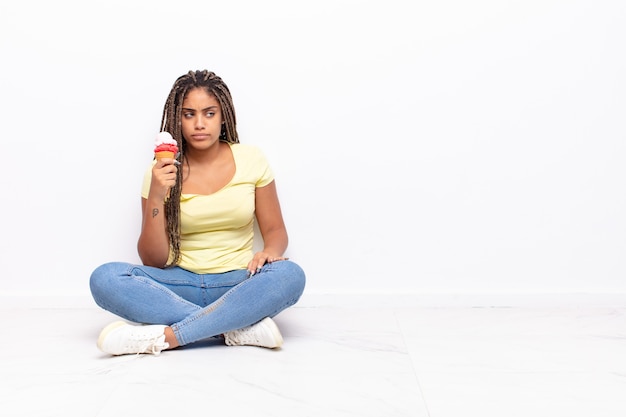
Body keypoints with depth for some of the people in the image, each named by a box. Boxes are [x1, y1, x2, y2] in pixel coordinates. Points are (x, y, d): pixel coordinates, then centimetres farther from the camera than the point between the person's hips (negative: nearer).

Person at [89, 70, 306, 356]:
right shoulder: (162, 171, 0)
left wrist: (270, 252, -16)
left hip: (238, 284, 0)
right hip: (180, 284, 1)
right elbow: (153, 260, -3)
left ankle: (163, 337, -30)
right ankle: (240, 328, -29)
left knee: (290, 275, -32)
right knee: (105, 279, -26)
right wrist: (156, 196, -17)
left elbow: (275, 230, 8)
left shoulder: (250, 160, 1)